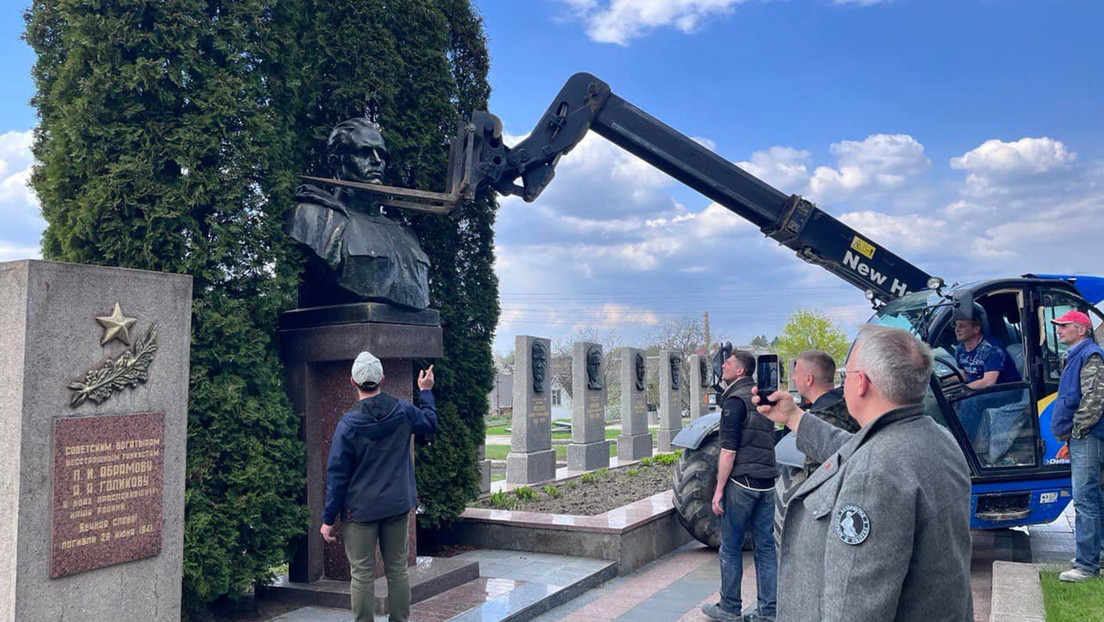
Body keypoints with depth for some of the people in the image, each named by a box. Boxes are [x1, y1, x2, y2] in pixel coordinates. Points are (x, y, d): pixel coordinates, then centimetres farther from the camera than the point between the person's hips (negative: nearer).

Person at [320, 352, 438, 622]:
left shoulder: (348, 424, -15)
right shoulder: (403, 410, -6)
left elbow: (337, 475, -10)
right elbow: (430, 424, 16)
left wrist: (329, 519, -3)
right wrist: (426, 392, 29)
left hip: (361, 509, -3)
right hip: (398, 506, 4)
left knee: (362, 574, 5)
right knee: (397, 569, 13)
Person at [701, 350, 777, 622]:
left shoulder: (735, 400, -11)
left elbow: (729, 449, -16)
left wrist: (719, 489, -13)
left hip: (741, 483, -8)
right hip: (766, 484, 8)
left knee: (730, 548, 3)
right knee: (765, 546, 10)